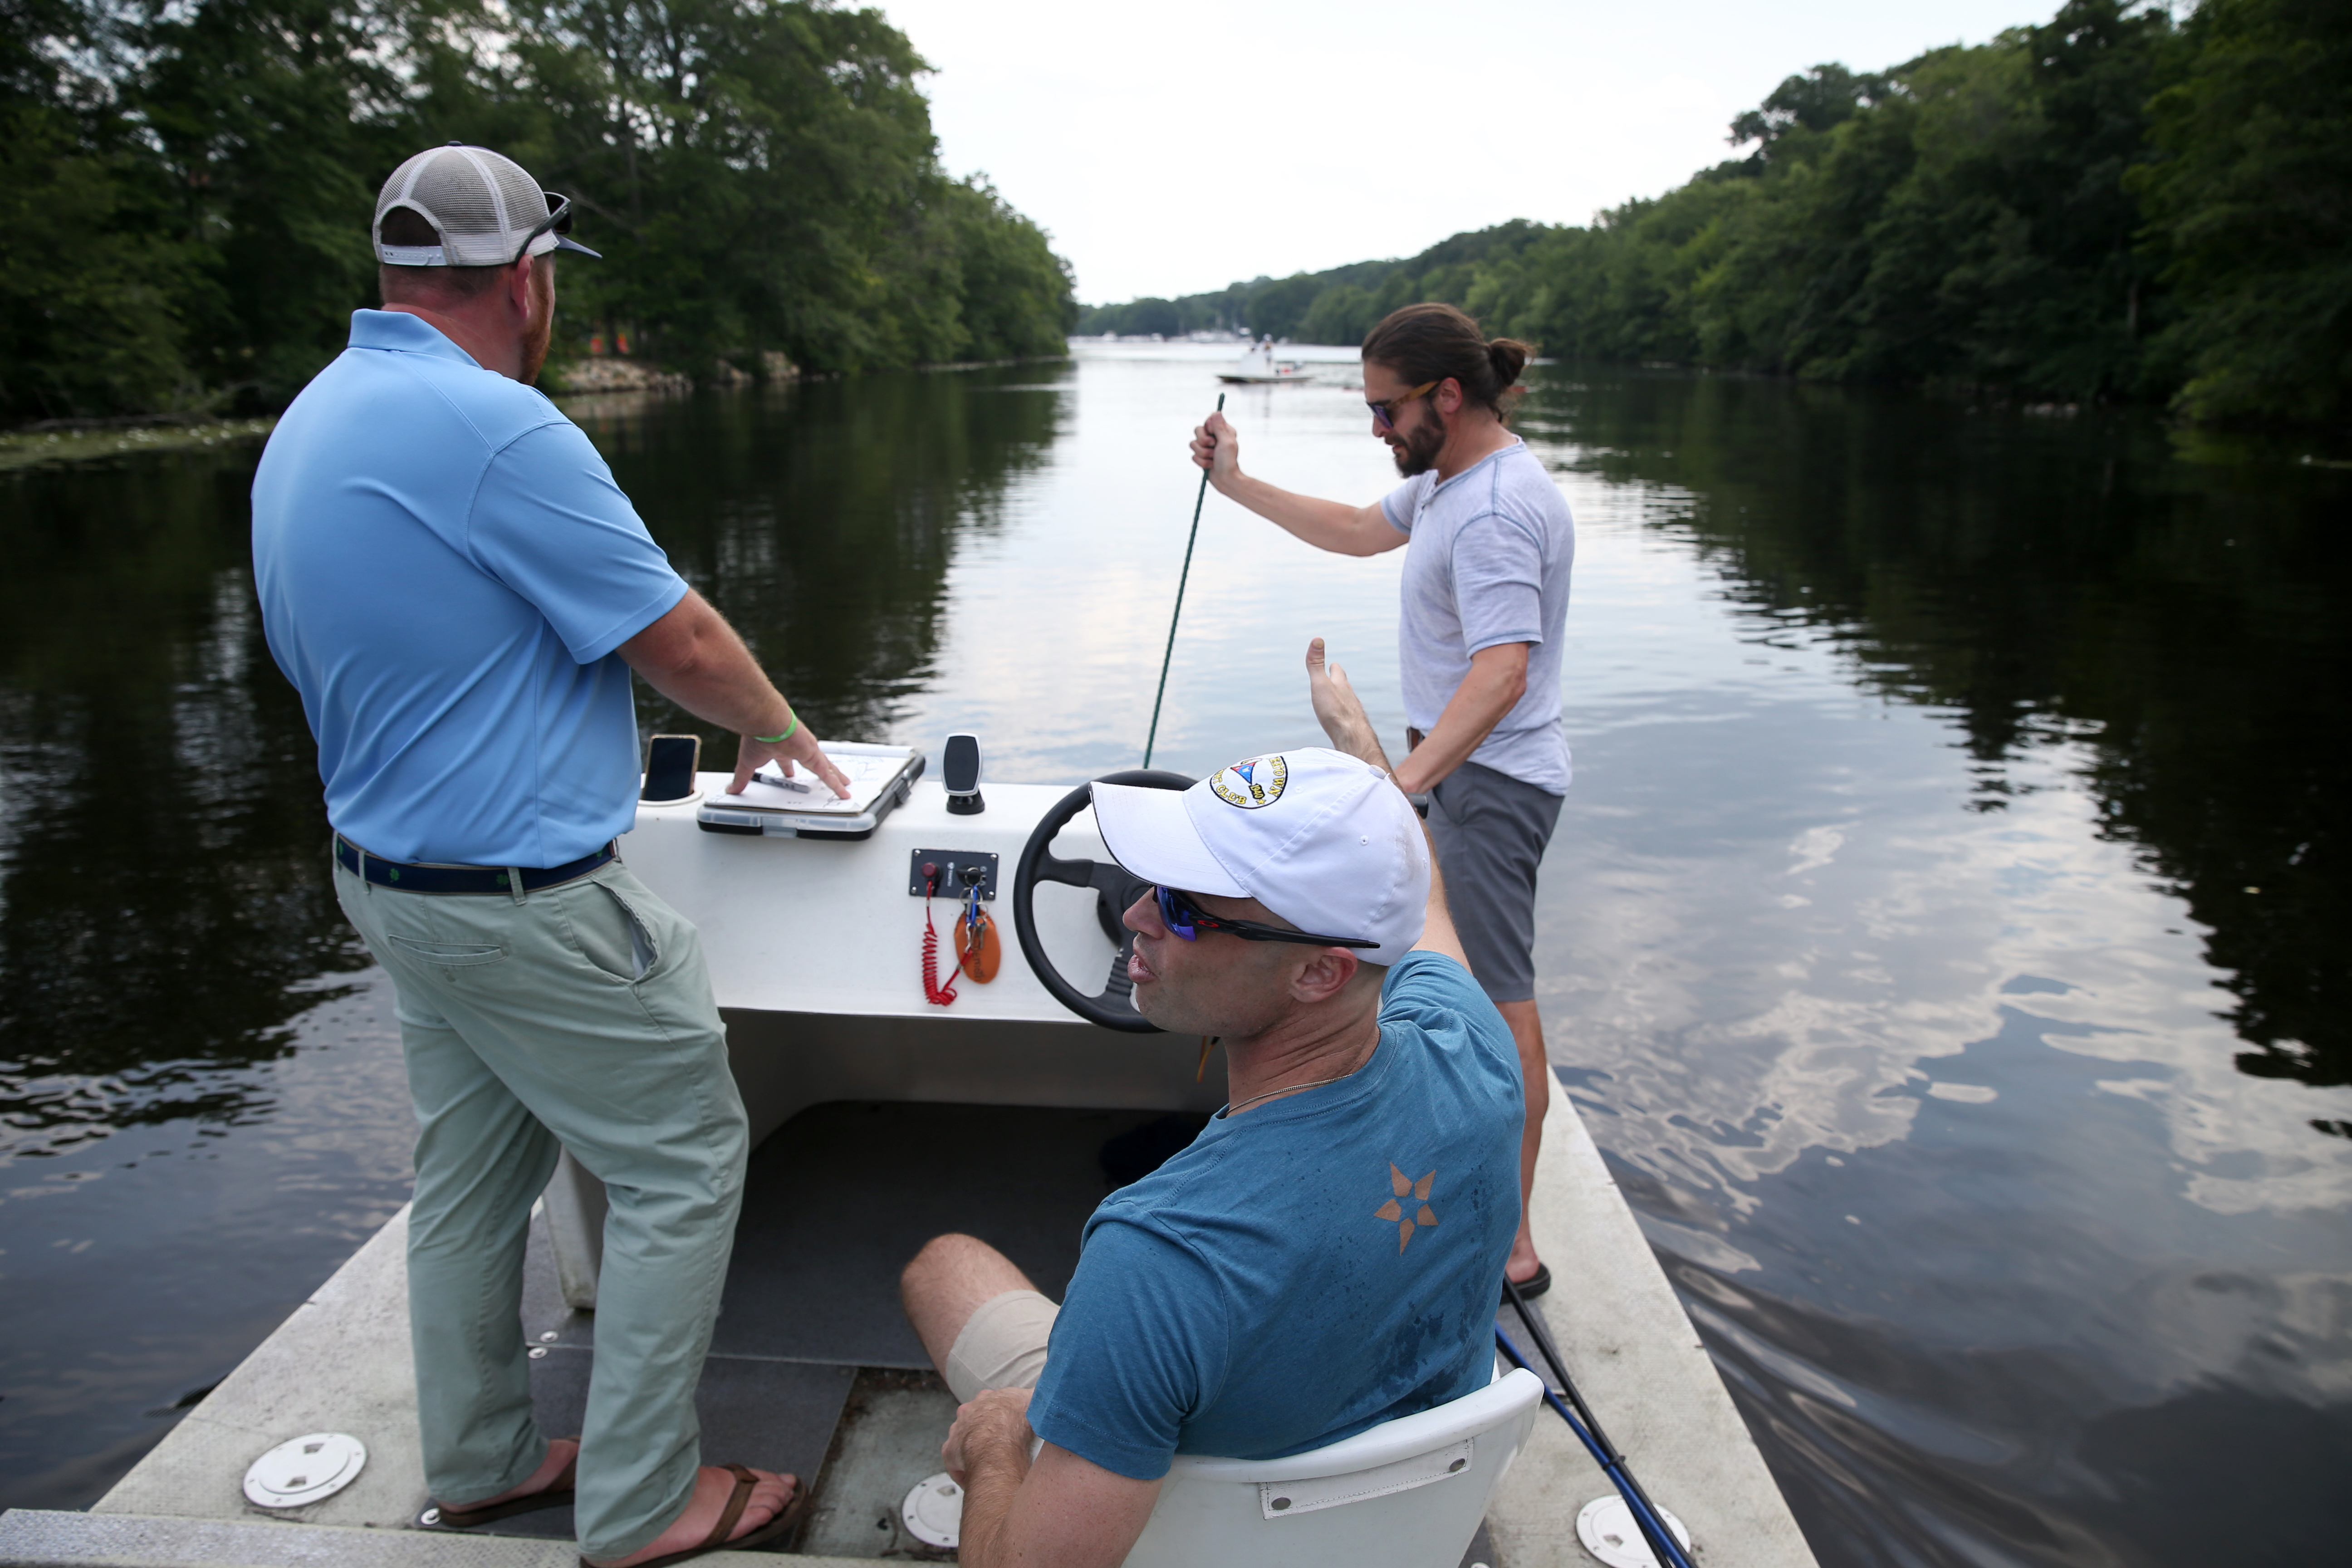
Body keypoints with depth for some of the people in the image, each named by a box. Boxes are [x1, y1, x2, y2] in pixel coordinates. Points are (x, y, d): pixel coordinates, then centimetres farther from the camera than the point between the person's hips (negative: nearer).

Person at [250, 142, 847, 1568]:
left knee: (474, 1172, 21)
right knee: (686, 1160, 4)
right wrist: (781, 729, 2)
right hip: (526, 897, -10)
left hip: (390, 863, 10)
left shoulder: (310, 424, 9)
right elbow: (679, 643, -18)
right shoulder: (491, 423, -22)